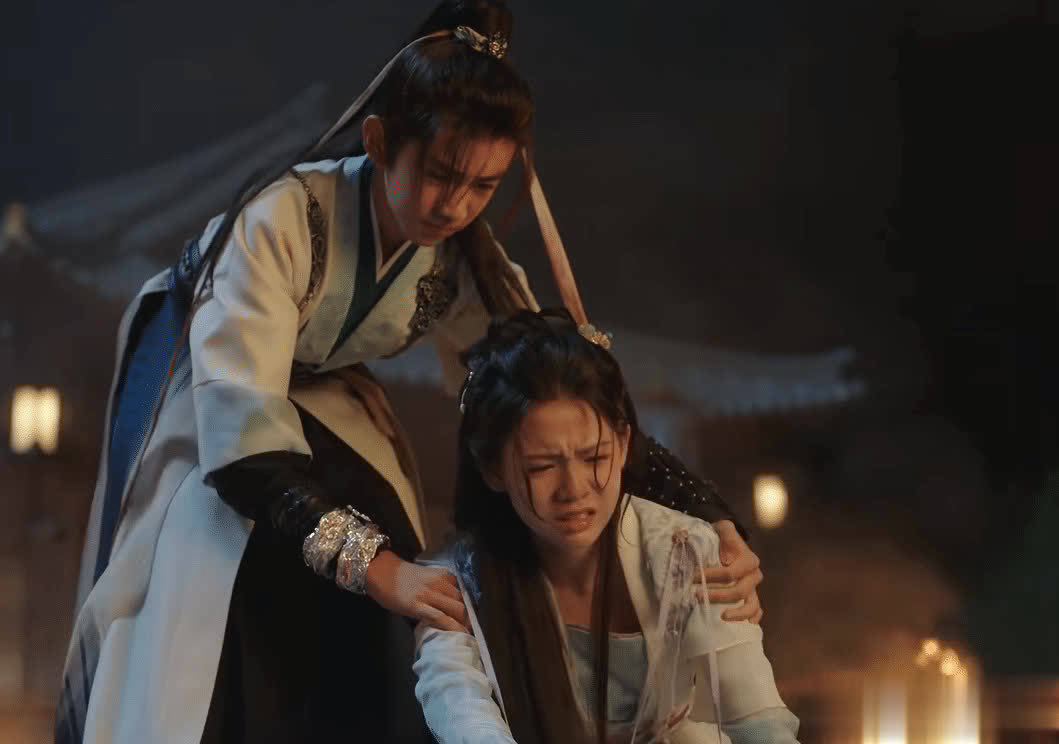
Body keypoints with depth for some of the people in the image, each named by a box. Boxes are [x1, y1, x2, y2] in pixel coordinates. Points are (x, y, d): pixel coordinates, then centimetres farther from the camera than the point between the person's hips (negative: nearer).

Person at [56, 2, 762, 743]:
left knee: (380, 669, -4)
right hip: (202, 408, -4)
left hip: (323, 403, 5)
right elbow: (240, 414, -40)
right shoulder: (285, 217, -36)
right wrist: (372, 563, -49)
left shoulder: (465, 265, -19)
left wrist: (712, 523, -29)